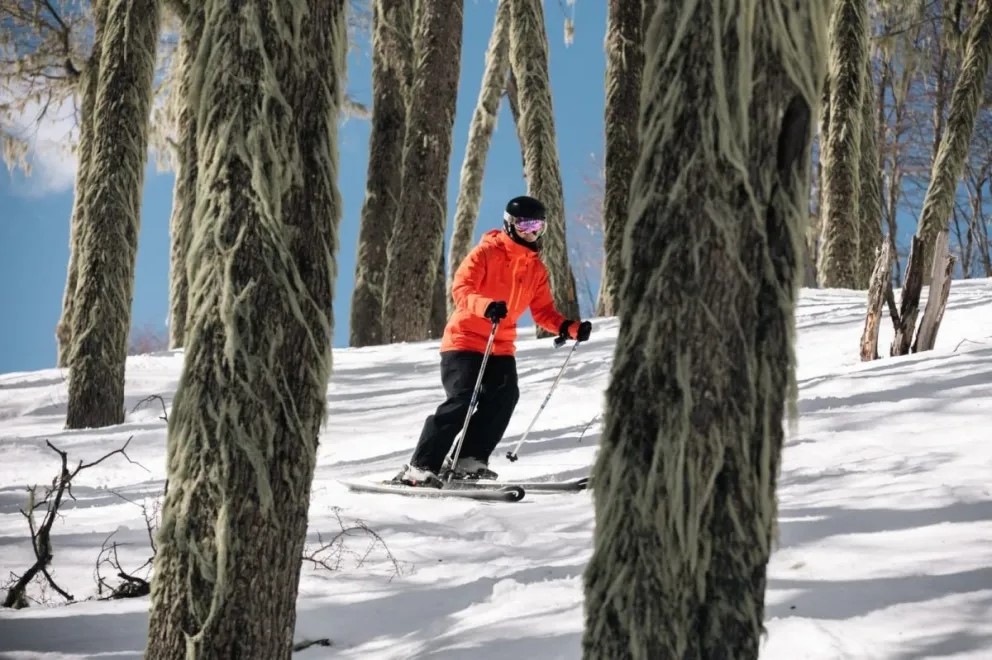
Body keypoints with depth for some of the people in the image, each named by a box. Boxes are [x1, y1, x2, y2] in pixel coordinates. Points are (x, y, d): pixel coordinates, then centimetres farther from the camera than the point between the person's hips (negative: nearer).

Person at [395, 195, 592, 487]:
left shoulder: (536, 269, 12)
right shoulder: (486, 253, -8)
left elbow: (543, 311, 12)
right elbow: (460, 289, -19)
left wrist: (570, 328, -6)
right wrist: (486, 306, -39)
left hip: (501, 347, 6)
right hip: (464, 340, -6)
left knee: (504, 397, -17)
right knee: (463, 399, -19)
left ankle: (468, 460, -8)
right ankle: (420, 467, -16)